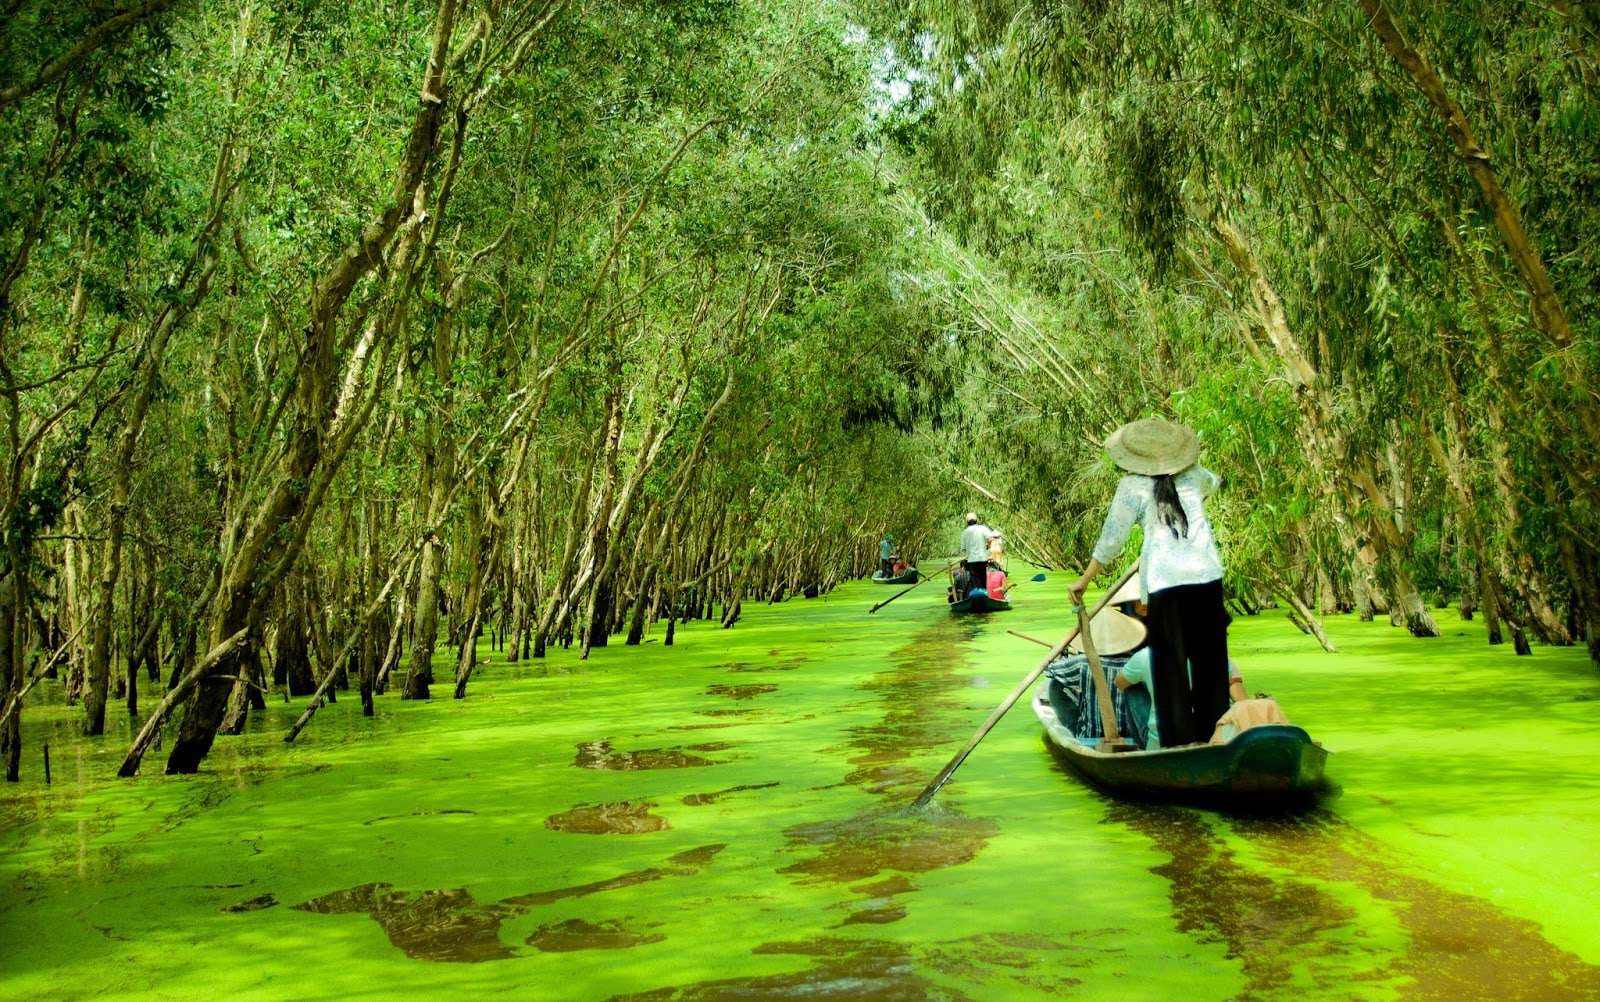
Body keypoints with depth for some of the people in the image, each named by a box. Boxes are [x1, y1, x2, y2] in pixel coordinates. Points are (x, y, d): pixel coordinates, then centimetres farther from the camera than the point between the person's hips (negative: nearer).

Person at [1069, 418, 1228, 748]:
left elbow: (1112, 538, -3)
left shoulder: (1132, 486, -2)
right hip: (1207, 576, 4)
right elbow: (1213, 482, 36)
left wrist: (1085, 580, 5)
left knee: (1171, 665, 2)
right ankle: (1213, 736, 20)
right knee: (1210, 660, 14)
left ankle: (1180, 741, 1)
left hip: (1165, 583, -4)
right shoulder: (1193, 477, 11)